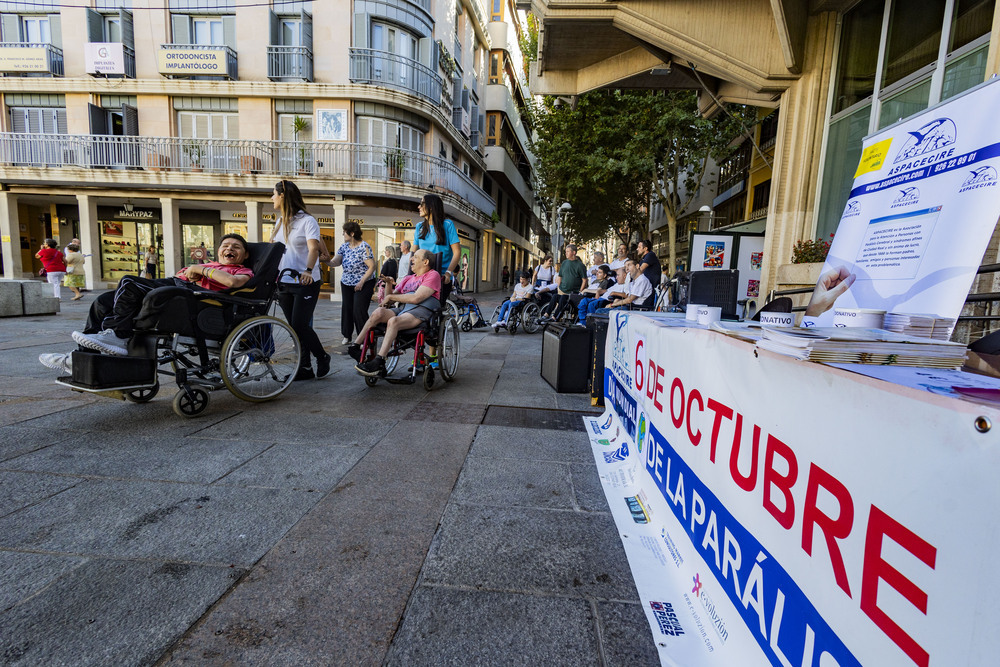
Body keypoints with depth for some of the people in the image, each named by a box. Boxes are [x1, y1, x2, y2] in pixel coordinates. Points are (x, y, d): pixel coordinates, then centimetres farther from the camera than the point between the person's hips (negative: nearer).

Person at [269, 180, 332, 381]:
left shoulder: (307, 221, -7)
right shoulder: (280, 222, 16)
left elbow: (313, 248, -20)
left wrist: (308, 270, -35)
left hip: (305, 283, -7)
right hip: (284, 282, 7)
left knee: (300, 326, -10)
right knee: (294, 327, 7)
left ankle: (322, 357, 13)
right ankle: (305, 368, 15)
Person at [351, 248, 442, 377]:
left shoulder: (433, 275, 5)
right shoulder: (408, 278, 31)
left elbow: (416, 298, -9)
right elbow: (394, 295, 30)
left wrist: (391, 297, 1)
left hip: (420, 310, -6)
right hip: (402, 308, 7)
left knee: (393, 321, -34)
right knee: (379, 312, -23)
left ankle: (378, 362, -38)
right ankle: (355, 346, -22)